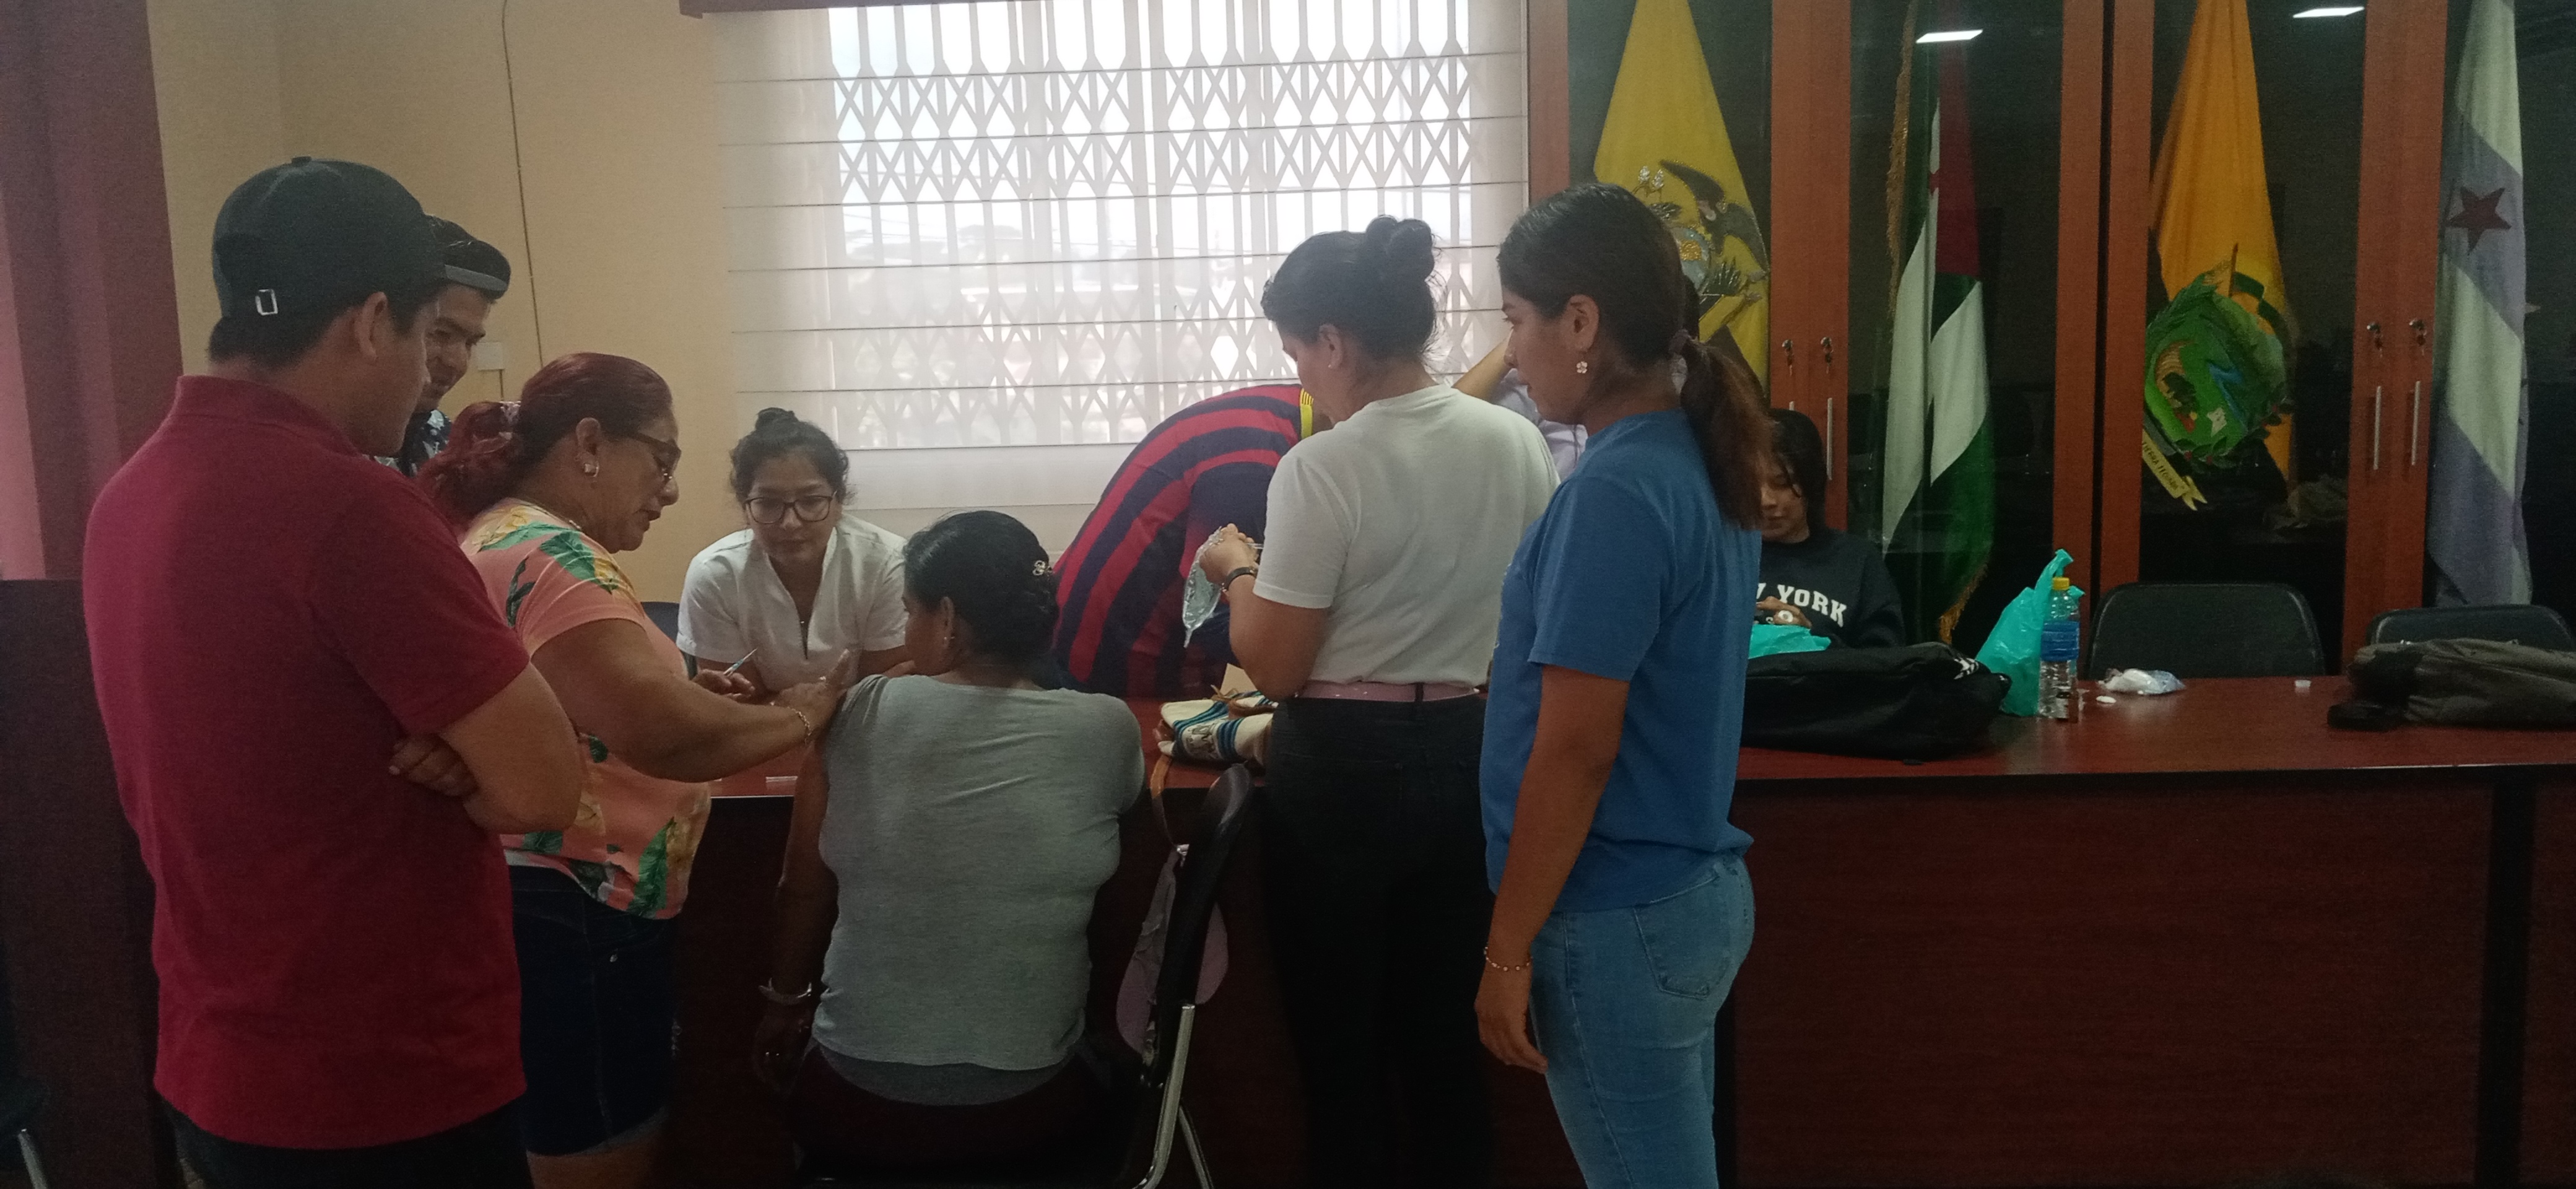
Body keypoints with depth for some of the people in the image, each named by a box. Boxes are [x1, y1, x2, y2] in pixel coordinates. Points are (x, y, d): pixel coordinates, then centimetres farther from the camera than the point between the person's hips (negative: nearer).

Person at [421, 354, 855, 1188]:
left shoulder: (508, 536, 15)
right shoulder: (550, 554, -20)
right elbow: (662, 733, -31)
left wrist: (684, 692, 11)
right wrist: (800, 716, -14)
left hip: (557, 908, 11)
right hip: (571, 922, -11)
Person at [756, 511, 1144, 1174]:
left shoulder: (861, 714, -9)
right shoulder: (1107, 729, -11)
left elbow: (804, 890, 1)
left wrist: (786, 1004, 18)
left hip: (858, 1110, 1)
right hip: (1029, 1112, 0)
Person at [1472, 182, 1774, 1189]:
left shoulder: (1615, 491, -21)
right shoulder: (1697, 462, 7)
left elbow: (1576, 749, -21)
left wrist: (1507, 949, -15)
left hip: (1617, 919, -9)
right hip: (1696, 890, 9)